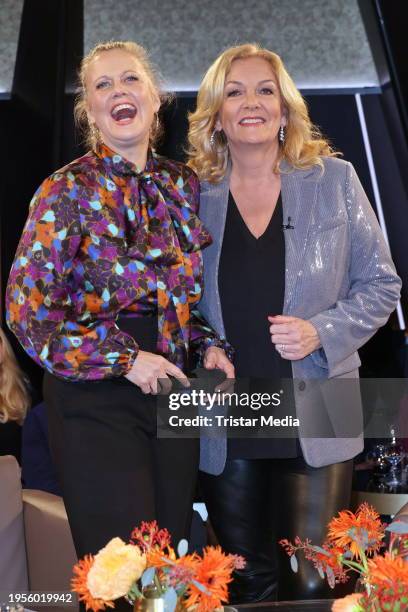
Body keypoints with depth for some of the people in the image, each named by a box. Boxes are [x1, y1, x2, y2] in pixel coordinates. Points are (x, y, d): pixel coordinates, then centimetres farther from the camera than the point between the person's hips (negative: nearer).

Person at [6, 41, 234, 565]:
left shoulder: (184, 184, 8)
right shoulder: (67, 191, -7)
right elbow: (27, 310, -10)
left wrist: (209, 345, 2)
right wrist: (123, 359, -15)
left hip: (175, 389, 5)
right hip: (97, 400, -5)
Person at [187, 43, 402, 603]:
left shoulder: (334, 180, 0)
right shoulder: (193, 194, 4)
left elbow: (381, 285, 3)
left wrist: (321, 332, -13)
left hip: (316, 421, -1)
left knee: (312, 587, 4)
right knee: (246, 587, 15)